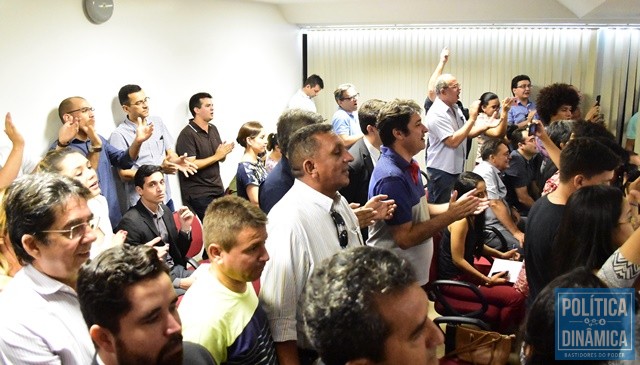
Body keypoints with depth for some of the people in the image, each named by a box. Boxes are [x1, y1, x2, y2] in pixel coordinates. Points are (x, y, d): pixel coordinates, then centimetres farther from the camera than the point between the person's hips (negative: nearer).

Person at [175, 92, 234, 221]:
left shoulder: (213, 129, 11)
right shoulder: (187, 134, -12)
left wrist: (224, 153, -8)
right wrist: (216, 156, -14)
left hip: (218, 189, 7)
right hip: (199, 194, -7)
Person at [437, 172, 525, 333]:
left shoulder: (473, 215, 5)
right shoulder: (461, 221, -24)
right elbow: (458, 259, -22)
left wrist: (501, 255, 10)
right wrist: (488, 280, -16)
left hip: (465, 272, 10)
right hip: (453, 280, -10)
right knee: (515, 297, -17)